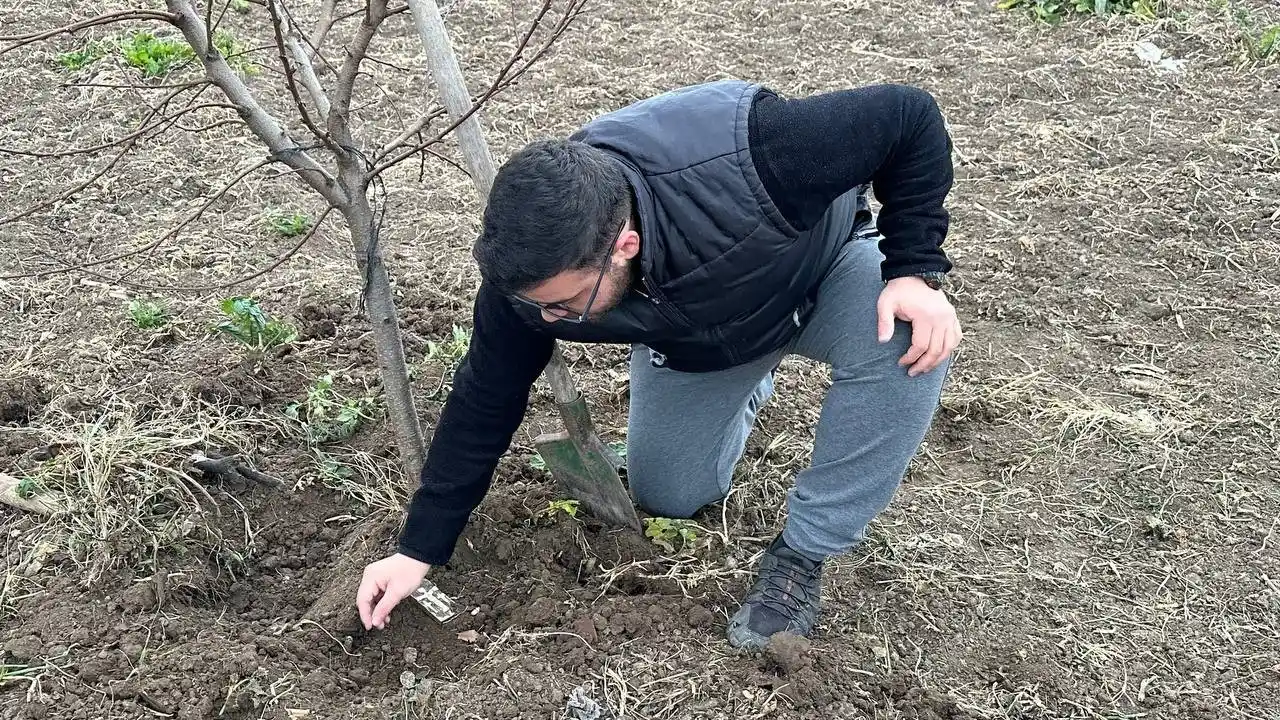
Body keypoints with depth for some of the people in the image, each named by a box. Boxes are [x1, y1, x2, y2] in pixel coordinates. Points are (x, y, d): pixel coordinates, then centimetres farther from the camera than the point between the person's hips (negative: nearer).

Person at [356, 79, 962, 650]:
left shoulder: (753, 161, -47)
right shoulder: (531, 264, -32)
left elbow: (910, 115, -30)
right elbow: (485, 402, -17)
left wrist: (915, 270, -36)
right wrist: (419, 550, -13)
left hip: (826, 266, -3)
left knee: (906, 346, -34)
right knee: (668, 497, 7)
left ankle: (802, 554, -15)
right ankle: (748, 378, 35)